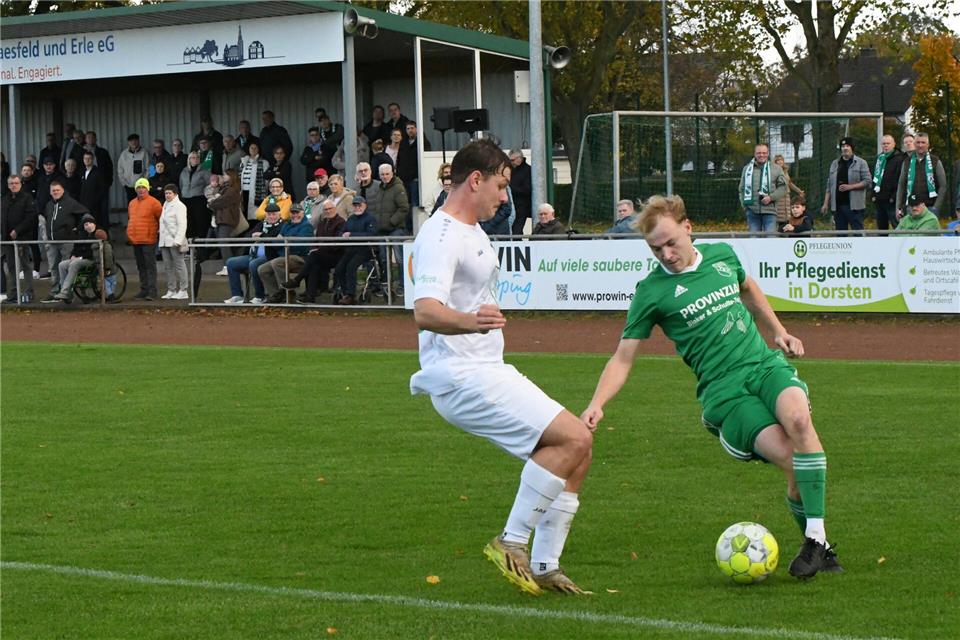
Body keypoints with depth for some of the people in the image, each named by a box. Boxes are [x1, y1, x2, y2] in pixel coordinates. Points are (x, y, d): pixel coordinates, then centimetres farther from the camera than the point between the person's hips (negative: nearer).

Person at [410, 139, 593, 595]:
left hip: (487, 372, 11)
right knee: (574, 439, -20)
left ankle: (543, 566, 10)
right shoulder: (441, 236, -17)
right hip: (463, 380, -11)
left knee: (576, 453, 7)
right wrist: (469, 322, -51)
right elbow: (425, 312, -33)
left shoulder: (471, 230, 16)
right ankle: (512, 542, -14)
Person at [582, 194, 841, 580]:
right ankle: (818, 547, -4)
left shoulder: (722, 256, 11)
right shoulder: (652, 291, 0)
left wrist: (778, 332, 28)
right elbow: (623, 358, 1)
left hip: (766, 364, 3)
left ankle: (815, 537, -26)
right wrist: (597, 404, -13)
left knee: (798, 418, -32)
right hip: (723, 392, -3)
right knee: (795, 463, -25)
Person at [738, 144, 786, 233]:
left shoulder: (776, 169, 6)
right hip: (752, 211, 2)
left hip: (769, 211, -2)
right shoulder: (747, 169, 13)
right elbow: (741, 189, 16)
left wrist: (771, 197, -12)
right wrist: (744, 204, 3)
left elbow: (783, 187, 2)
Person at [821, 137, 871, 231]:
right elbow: (829, 186, 17)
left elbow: (867, 181, -6)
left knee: (858, 232, -7)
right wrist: (826, 203, 11)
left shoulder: (861, 163, 1)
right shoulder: (835, 164, 16)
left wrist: (849, 187, -15)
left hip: (854, 206, -5)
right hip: (838, 205, 5)